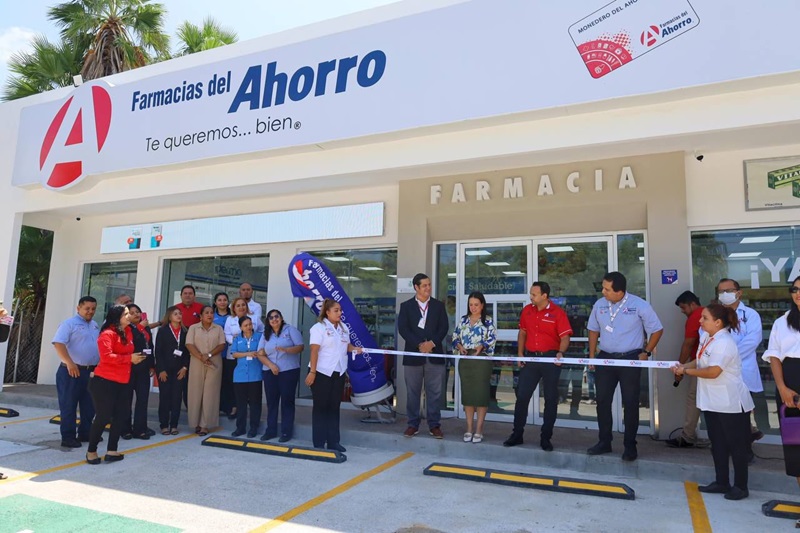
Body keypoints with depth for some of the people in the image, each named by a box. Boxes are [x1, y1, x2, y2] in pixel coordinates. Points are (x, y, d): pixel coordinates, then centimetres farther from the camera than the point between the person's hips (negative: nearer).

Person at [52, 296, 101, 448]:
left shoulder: (95, 325, 15)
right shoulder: (69, 323, -8)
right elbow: (58, 343, -19)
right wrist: (69, 363, -27)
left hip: (92, 371, 7)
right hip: (72, 371, -7)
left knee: (89, 405, 12)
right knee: (69, 405, 0)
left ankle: (85, 433, 23)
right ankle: (68, 437, 7)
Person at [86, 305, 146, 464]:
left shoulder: (128, 332, 11)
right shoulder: (107, 334, -14)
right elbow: (106, 356, -24)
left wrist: (137, 357, 9)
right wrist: (129, 358, -20)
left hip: (122, 382, 8)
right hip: (104, 381, -8)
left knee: (122, 415, 7)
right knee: (103, 417, -2)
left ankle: (112, 451, 16)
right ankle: (91, 451, 16)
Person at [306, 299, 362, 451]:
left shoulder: (344, 327, 9)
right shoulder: (319, 327, -11)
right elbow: (314, 351, -17)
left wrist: (355, 349, -6)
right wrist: (312, 372, -21)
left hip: (339, 373, 6)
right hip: (322, 373, -6)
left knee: (334, 407, 10)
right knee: (320, 407, 4)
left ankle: (333, 441, 18)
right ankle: (319, 443, 12)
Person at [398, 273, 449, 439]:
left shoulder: (439, 305, 9)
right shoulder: (406, 306, 4)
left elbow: (444, 327, 2)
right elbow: (403, 328, -5)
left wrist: (432, 343, -12)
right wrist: (419, 345, -14)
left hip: (435, 354, 1)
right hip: (413, 354, -1)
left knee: (434, 392, 4)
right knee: (413, 392, 6)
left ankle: (434, 425, 14)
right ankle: (413, 424, 17)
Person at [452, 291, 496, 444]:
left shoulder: (488, 321, -1)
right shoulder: (463, 320, 10)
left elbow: (492, 340, -7)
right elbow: (455, 337, 10)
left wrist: (481, 346, -24)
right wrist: (459, 346, -9)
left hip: (482, 361, -4)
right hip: (465, 360, 4)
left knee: (481, 393, -1)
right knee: (467, 393, 7)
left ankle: (479, 430, 8)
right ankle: (469, 428, 17)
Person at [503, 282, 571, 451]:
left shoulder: (557, 313, -9)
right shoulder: (527, 310, 4)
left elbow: (565, 337, -12)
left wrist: (560, 353, -29)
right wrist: (520, 353, 5)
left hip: (550, 359, -3)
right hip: (530, 357, 4)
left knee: (551, 399, 6)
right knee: (522, 396, 4)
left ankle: (546, 438, 19)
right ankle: (517, 434, 16)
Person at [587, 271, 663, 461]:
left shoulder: (639, 305, -12)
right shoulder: (599, 304, 0)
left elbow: (657, 330, -2)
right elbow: (593, 330, 11)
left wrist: (646, 352, -7)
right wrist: (592, 355, 7)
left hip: (630, 360, -4)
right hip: (605, 358, 4)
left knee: (630, 403, 4)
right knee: (602, 401, 8)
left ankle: (630, 445, 18)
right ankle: (604, 442, 22)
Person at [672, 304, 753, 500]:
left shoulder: (724, 343, -23)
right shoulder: (706, 337, 5)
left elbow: (712, 372, -26)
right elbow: (700, 360, 14)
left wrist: (686, 371, -16)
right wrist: (684, 366, -4)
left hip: (731, 403, -9)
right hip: (712, 401, 9)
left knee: (736, 445, 5)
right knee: (717, 444, 16)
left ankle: (740, 486, 18)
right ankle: (722, 482, 28)